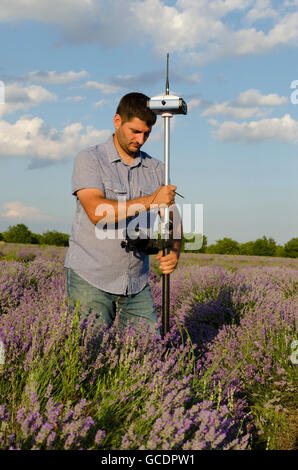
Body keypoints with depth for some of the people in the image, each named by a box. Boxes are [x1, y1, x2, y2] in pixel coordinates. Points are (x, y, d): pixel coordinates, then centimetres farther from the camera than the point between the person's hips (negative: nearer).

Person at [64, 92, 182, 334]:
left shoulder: (156, 168, 11)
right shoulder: (90, 159, -4)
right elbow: (97, 212, -19)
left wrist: (174, 252, -12)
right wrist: (150, 201, -19)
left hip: (137, 283, 4)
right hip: (90, 278, -4)